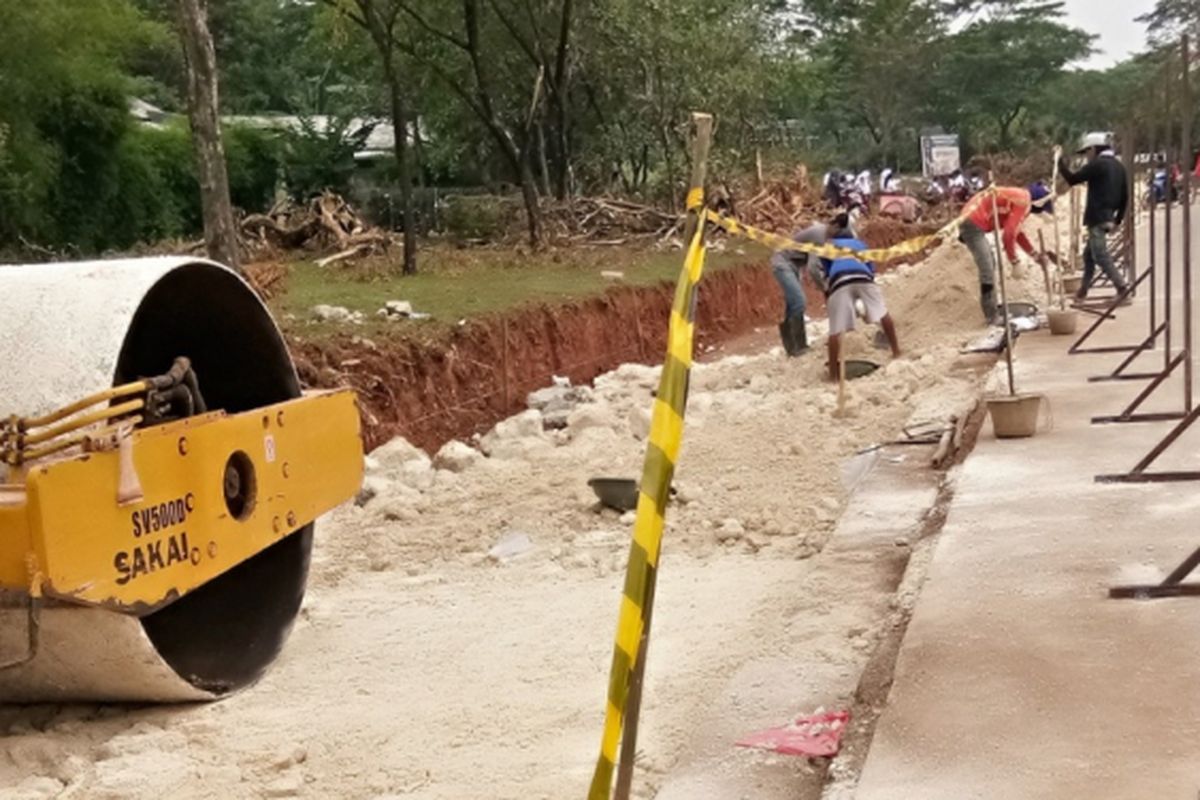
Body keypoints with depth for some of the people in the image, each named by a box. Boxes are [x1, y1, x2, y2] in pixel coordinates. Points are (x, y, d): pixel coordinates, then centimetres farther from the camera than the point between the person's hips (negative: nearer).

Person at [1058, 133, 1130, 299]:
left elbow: (1073, 179, -8)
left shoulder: (1097, 165, -10)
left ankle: (1121, 287, -17)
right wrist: (1118, 220, 19)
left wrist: (1062, 165, 7)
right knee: (1089, 254, 16)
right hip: (1108, 218, 9)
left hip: (1096, 217, -9)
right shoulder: (1119, 167, 16)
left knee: (1100, 254, -11)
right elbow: (1125, 197, 17)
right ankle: (1083, 290, 21)